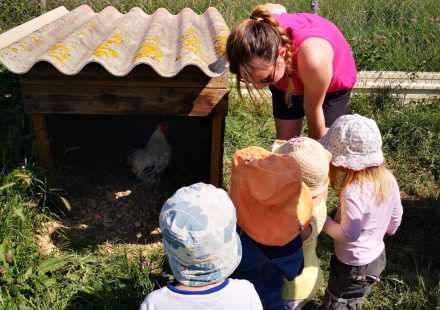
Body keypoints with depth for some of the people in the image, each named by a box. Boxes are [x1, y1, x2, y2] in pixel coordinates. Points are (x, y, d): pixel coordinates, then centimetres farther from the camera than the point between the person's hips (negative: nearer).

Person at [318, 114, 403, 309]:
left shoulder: (353, 192, -36)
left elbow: (349, 235, -32)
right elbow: (396, 218, 1)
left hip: (354, 265, -8)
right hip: (377, 255, 8)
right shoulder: (388, 178, -11)